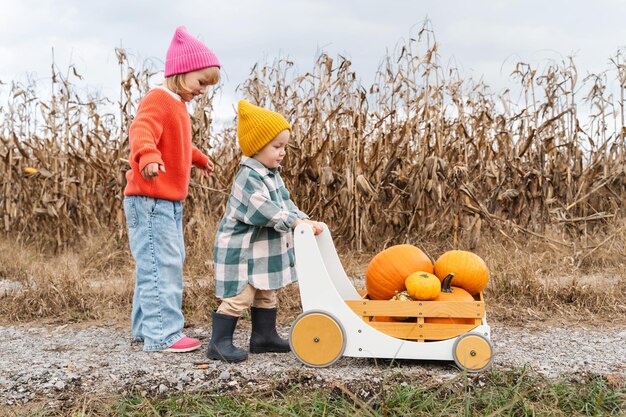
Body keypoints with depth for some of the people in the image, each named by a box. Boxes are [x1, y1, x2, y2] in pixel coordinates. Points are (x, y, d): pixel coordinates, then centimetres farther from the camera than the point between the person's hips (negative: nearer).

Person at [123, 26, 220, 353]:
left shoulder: (177, 104, 19)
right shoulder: (158, 100, -13)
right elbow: (141, 131, -32)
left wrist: (199, 159, 55)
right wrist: (148, 156, -53)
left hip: (169, 202, 11)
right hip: (149, 200, -11)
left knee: (169, 263, 14)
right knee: (161, 264, -11)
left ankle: (146, 326, 23)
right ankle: (162, 335, -7)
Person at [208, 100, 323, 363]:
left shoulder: (272, 174, 10)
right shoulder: (248, 178, -22)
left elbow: (285, 204, 12)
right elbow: (263, 209, -32)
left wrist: (304, 220, -4)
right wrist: (295, 222, -36)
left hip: (264, 250, 10)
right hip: (241, 250, -10)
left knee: (266, 295, 18)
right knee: (239, 297, -8)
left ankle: (264, 336, 31)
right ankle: (219, 343, 1)